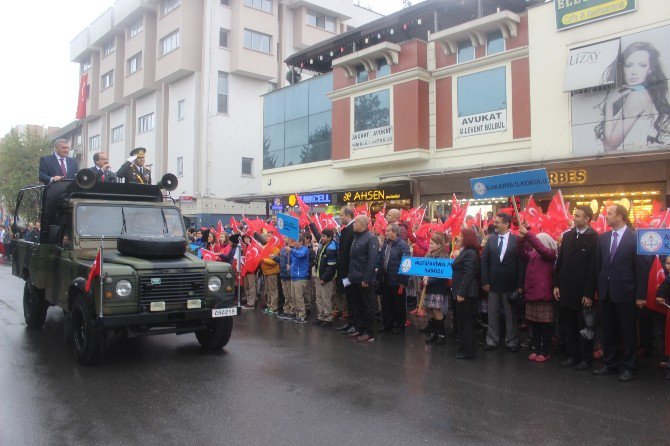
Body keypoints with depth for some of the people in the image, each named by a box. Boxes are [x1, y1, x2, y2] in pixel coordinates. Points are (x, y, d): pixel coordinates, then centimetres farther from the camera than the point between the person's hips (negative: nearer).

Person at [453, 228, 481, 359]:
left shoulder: (470, 253, -17)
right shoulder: (465, 251, 15)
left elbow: (468, 274, -22)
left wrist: (461, 293, -23)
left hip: (466, 293, -10)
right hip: (463, 292, 10)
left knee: (466, 321, -2)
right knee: (462, 321, 16)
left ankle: (467, 352, 5)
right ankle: (463, 348, 25)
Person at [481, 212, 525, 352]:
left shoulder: (517, 240, -7)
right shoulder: (491, 240, 4)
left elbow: (521, 263, -7)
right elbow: (484, 260, 4)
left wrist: (520, 284, -9)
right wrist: (485, 281, -2)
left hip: (510, 284, -3)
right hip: (493, 283, 3)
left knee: (511, 315, 9)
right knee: (492, 314, 10)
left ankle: (511, 342, 21)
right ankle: (492, 340, 21)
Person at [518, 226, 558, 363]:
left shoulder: (550, 254, -6)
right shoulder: (532, 254, 11)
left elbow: (540, 247, -24)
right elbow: (522, 254, -4)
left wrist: (527, 233, -27)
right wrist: (521, 239, -18)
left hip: (544, 294, -6)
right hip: (531, 293, 6)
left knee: (545, 326, 2)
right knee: (535, 325, 12)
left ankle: (546, 353, 11)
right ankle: (538, 350, 22)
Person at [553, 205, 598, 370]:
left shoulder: (594, 238, -10)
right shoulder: (567, 236, 8)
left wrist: (590, 293, -14)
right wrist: (556, 285, 6)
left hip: (583, 291, -5)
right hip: (566, 289, 5)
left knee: (584, 327, 8)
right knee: (568, 326, 12)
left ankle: (585, 358, 21)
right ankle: (572, 355, 24)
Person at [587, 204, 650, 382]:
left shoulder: (635, 238, -8)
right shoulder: (603, 238, 7)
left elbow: (642, 268, -9)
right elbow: (597, 265, 8)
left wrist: (641, 295, -12)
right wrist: (591, 291, 6)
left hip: (625, 293, -5)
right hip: (605, 292, 5)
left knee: (628, 332, 7)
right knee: (608, 332, 13)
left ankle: (628, 367, 19)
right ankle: (610, 364, 26)